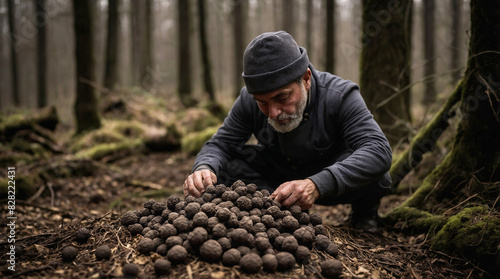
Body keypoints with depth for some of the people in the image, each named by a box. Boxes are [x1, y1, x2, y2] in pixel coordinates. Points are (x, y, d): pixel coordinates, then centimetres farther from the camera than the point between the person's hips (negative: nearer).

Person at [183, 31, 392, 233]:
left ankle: (363, 212, 1)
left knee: (375, 178, -36)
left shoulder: (339, 95, -29)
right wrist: (204, 169, -40)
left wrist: (318, 185, -56)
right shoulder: (248, 101, -20)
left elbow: (379, 150, -40)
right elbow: (219, 144, -13)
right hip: (279, 177, 3)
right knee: (222, 166, -23)